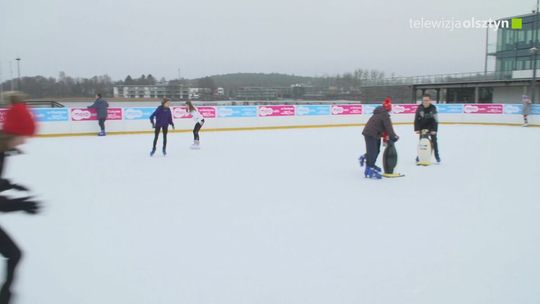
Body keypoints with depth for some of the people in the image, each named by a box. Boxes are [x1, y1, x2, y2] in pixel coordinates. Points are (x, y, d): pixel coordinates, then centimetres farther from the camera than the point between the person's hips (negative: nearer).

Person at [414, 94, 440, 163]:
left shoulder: (433, 108, -21)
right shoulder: (420, 107, -17)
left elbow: (435, 120, -20)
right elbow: (416, 119, -12)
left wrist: (434, 130, -26)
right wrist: (417, 129, -18)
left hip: (431, 126, -1)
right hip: (422, 126, 1)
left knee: (434, 140, -3)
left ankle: (437, 156, 8)